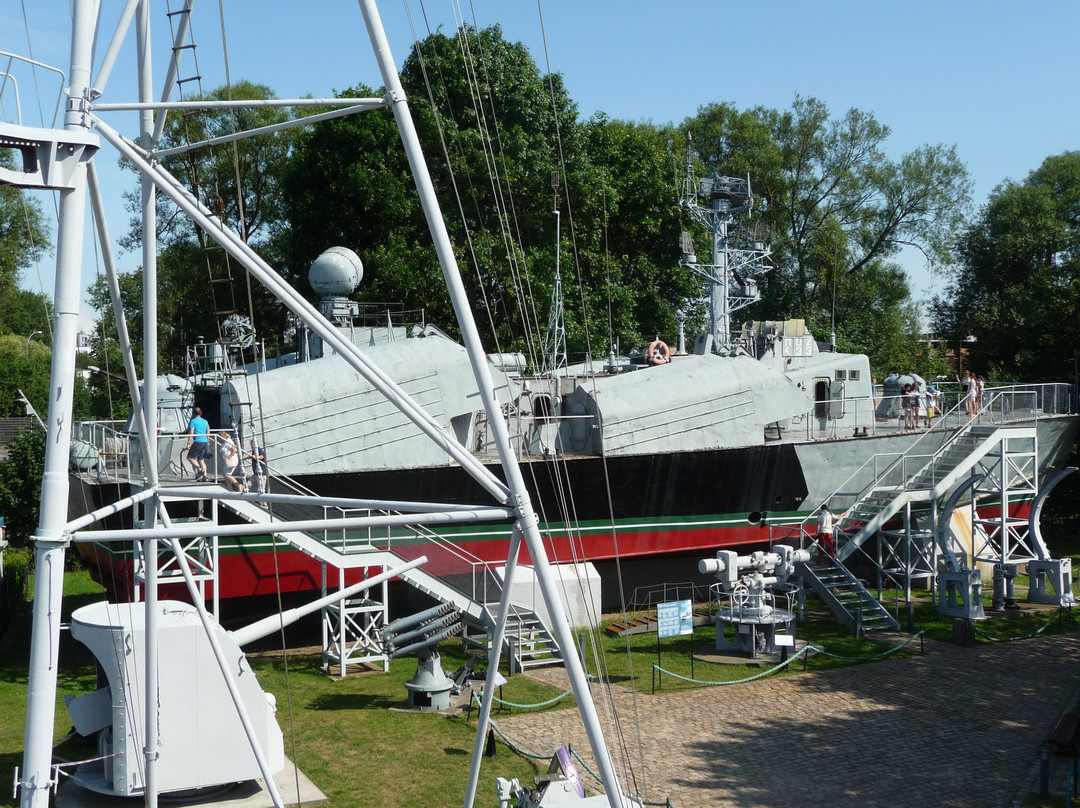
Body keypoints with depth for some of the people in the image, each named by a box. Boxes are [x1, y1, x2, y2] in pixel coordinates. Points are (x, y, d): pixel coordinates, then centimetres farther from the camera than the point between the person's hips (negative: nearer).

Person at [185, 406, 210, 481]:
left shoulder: (193, 421, -4)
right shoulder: (205, 421, 14)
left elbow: (191, 433, -11)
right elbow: (208, 433, 17)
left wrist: (188, 443, -11)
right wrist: (208, 443, 25)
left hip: (197, 442, -6)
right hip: (205, 442, 7)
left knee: (190, 457, 4)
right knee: (201, 459, 11)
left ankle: (200, 469, -13)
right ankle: (204, 476, 4)